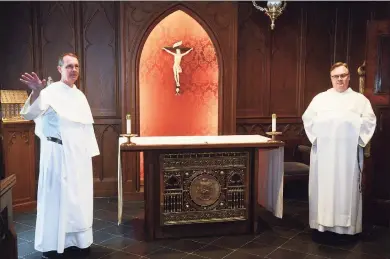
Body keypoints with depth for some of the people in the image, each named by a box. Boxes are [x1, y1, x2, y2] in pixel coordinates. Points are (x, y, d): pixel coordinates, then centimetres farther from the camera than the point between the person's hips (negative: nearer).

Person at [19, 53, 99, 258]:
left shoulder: (80, 95, 12)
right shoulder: (51, 91, -8)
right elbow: (29, 113, -24)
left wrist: (91, 151, 11)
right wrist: (36, 92, -43)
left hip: (79, 154, 6)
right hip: (58, 154, -6)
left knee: (78, 198, 11)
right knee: (56, 196, 0)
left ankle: (77, 239, 24)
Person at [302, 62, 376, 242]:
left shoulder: (360, 99, 10)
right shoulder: (320, 98, 13)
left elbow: (369, 121, 1)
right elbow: (307, 118, 5)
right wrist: (317, 135, -8)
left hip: (348, 151, -1)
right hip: (323, 150, 1)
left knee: (347, 187, 2)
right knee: (322, 186, 2)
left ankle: (348, 227, 10)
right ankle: (321, 224, 9)